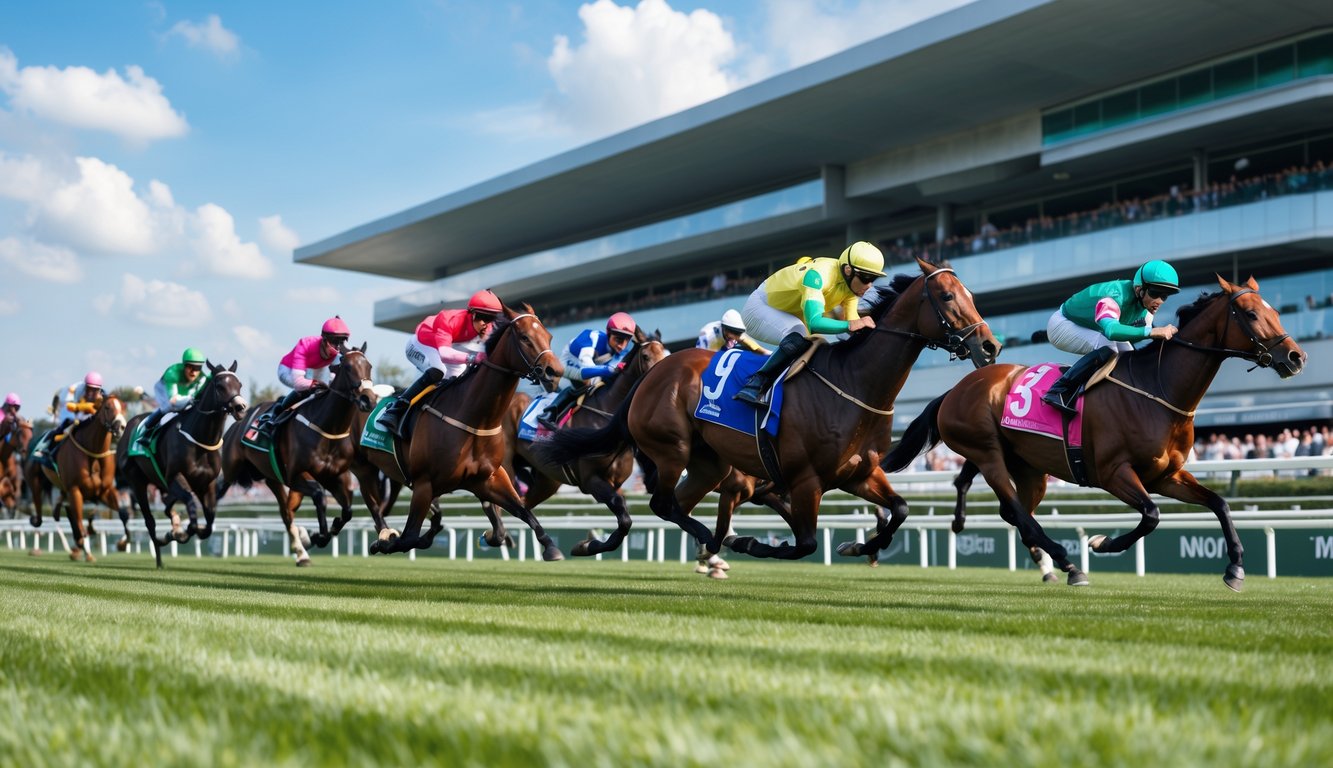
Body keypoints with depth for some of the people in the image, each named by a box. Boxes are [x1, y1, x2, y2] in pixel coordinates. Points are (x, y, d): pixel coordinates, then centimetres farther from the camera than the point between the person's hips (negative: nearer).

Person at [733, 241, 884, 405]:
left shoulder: (852, 281, -11)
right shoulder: (818, 275, -37)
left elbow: (852, 320, -12)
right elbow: (814, 323, -48)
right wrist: (850, 325, -55)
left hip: (789, 314, 9)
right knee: (800, 339, -34)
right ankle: (755, 384, -31)